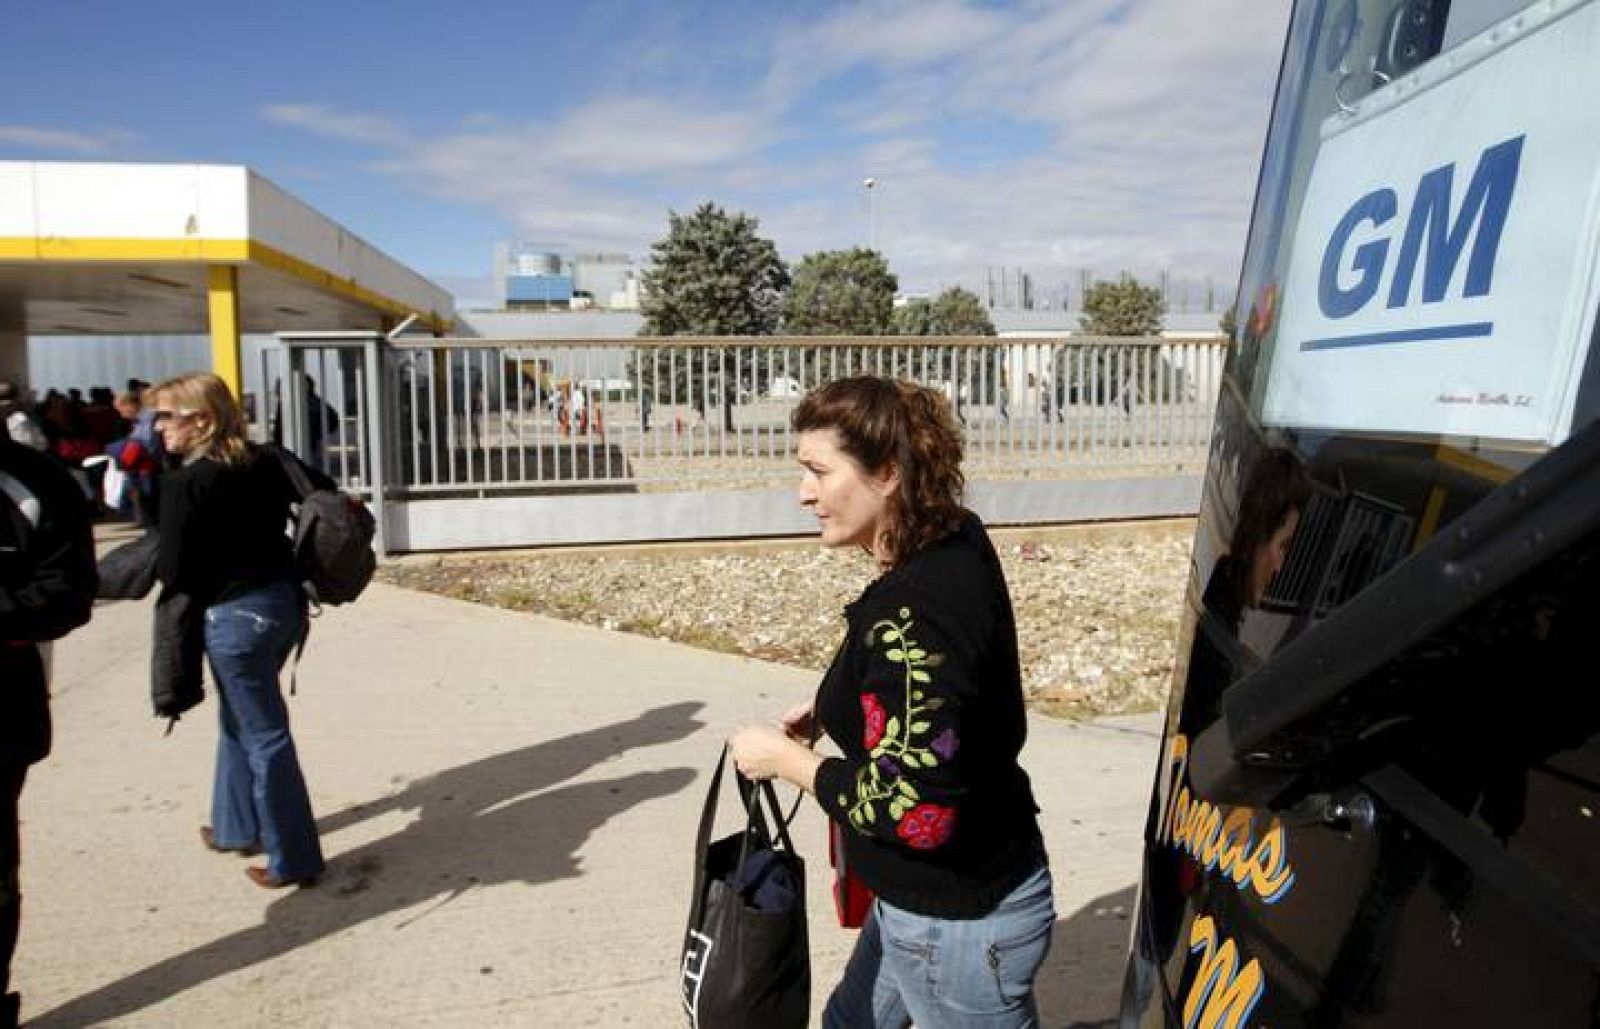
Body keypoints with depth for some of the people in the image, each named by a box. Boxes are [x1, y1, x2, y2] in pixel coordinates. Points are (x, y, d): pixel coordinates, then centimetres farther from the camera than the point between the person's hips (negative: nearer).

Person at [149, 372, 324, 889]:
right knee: (240, 718, 25)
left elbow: (172, 570, -15)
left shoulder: (183, 483, -16)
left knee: (265, 735, 3)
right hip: (285, 599, 8)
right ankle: (239, 825, 41)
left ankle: (294, 859, 14)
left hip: (236, 616, -8)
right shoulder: (262, 463, 4)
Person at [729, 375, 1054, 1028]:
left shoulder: (911, 616, -32)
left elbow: (915, 809, -31)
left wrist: (786, 759, -18)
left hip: (958, 924, -9)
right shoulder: (955, 543, -3)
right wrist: (836, 709, 4)